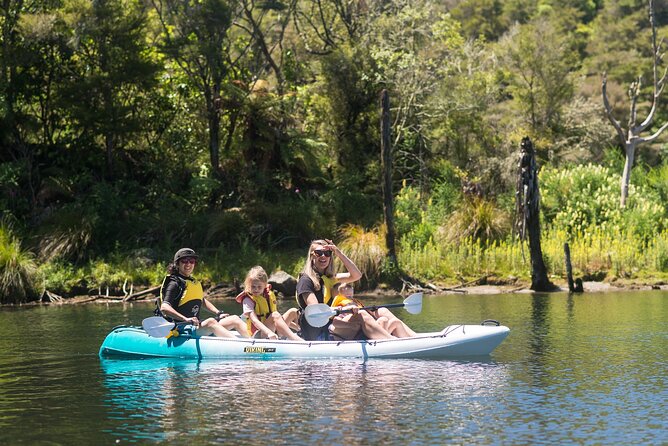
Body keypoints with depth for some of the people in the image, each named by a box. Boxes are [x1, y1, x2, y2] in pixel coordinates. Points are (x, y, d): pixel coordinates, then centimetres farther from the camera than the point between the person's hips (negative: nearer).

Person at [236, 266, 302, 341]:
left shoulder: (269, 295, 13)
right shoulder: (248, 300, -9)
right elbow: (254, 321, -25)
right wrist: (269, 333, -40)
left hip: (274, 331, 8)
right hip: (259, 333, -7)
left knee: (293, 312, -1)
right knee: (275, 315, -33)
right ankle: (296, 339, -45)